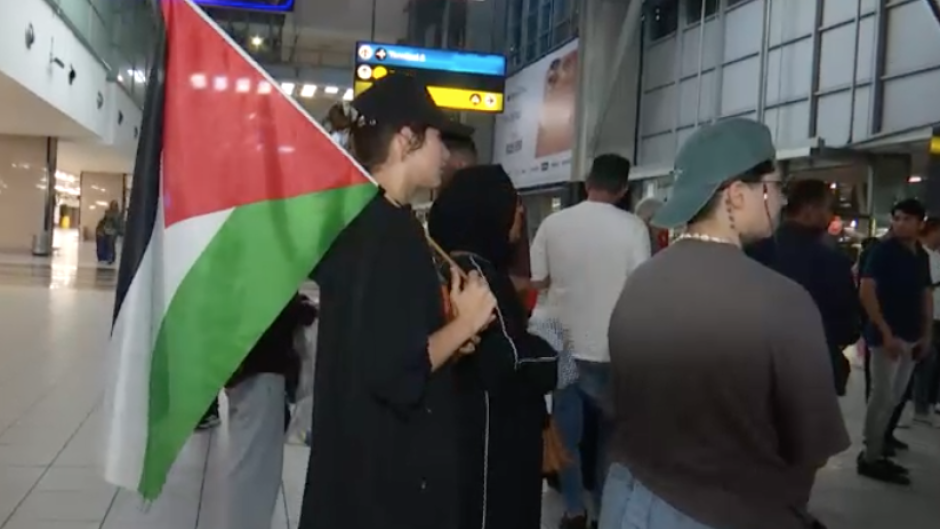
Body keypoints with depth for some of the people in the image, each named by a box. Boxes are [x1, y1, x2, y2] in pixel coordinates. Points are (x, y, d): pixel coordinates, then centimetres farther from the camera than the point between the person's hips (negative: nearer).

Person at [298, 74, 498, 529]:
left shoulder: (359, 222, 7)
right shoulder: (391, 234, -22)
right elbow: (396, 372, -27)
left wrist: (449, 334, 6)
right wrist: (466, 322, -14)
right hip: (388, 469, -9)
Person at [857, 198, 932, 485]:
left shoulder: (922, 256, 11)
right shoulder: (883, 250, -10)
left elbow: (926, 296, 18)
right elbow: (866, 292, -17)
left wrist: (926, 334, 11)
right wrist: (885, 331, -20)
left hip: (911, 336, 7)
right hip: (886, 335, -7)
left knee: (896, 395, 13)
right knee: (882, 395, -5)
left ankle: (881, 440, 24)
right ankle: (871, 458, 2)